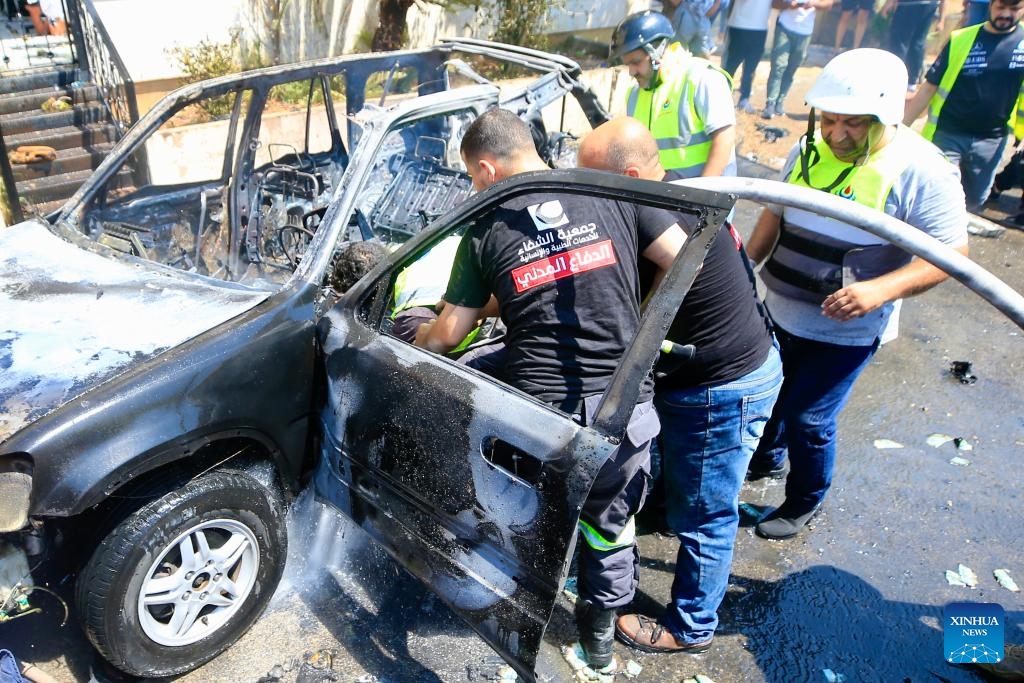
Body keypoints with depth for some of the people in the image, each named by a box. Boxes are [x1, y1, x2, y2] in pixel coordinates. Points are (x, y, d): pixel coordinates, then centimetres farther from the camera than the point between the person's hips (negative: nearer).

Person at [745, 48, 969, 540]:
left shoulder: (919, 170, -18)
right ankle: (765, 460, 50)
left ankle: (804, 504, 29)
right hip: (779, 313, 6)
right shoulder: (810, 150, -1)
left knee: (808, 420, 1)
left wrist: (880, 289, -33)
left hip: (845, 330, -6)